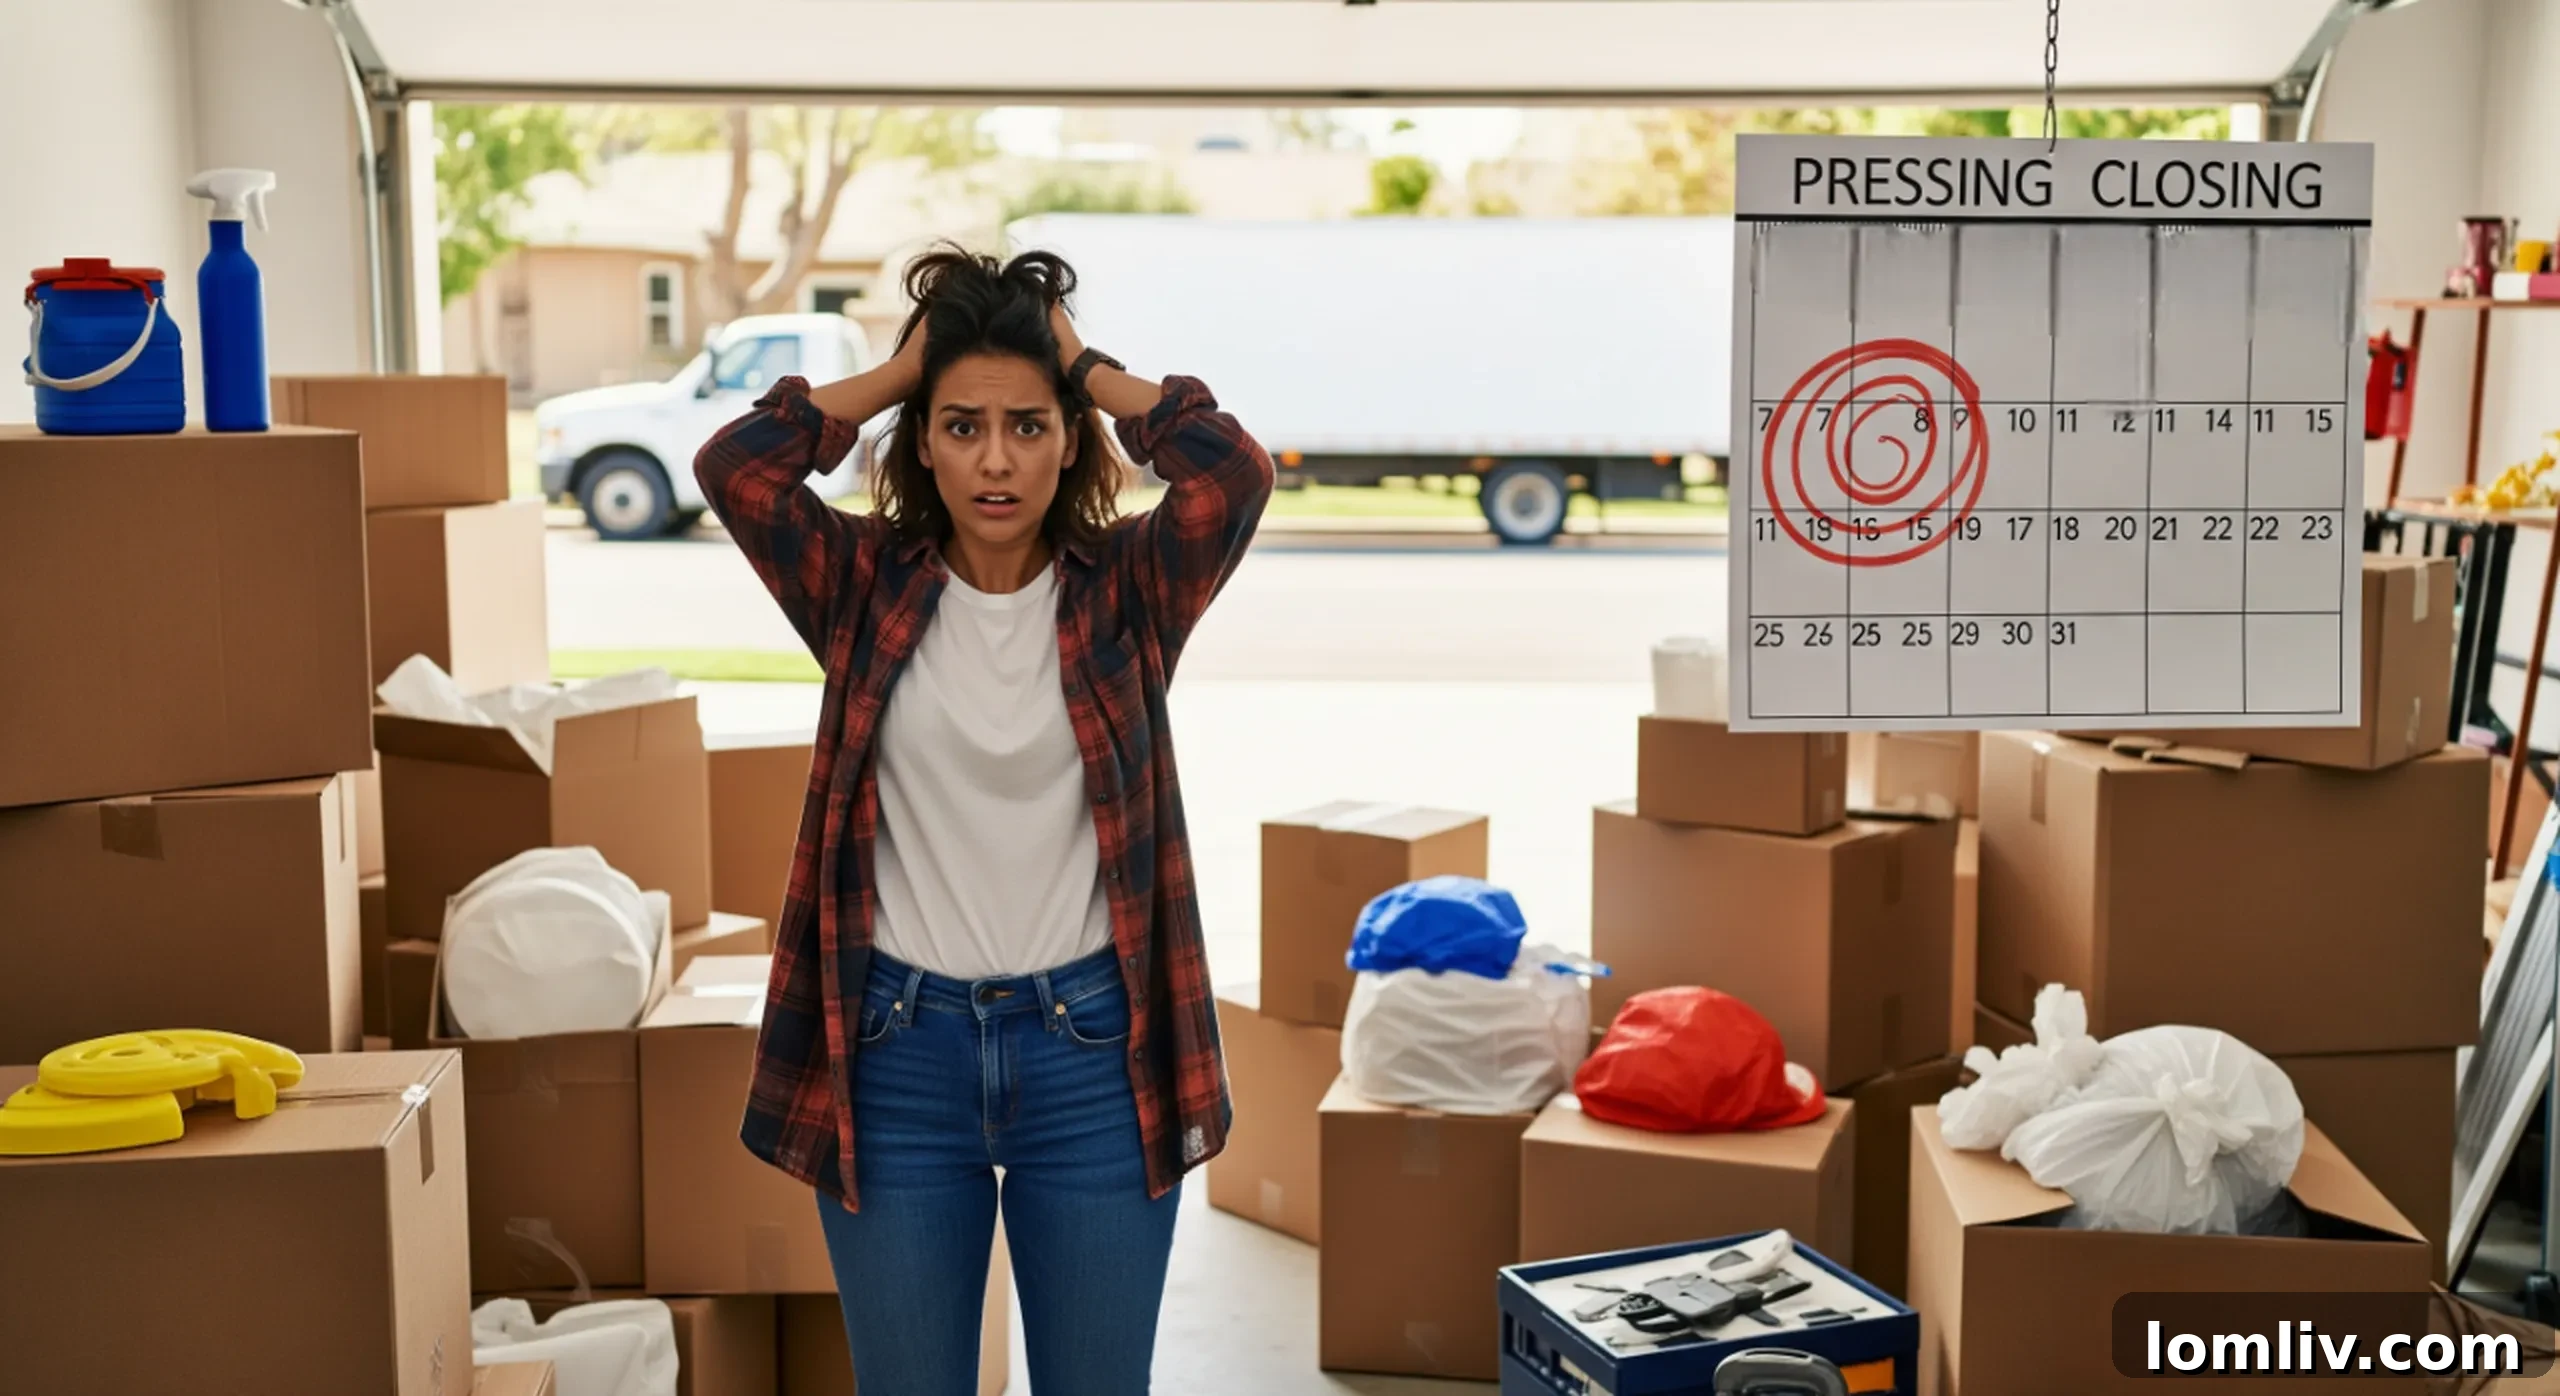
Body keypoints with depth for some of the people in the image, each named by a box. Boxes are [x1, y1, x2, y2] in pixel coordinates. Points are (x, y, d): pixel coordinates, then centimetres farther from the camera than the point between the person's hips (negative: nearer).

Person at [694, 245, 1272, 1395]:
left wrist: (1087, 370, -6)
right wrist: (901, 369, -4)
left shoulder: (1125, 589, -1)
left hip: (1091, 1049, 0)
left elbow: (1234, 475, -19)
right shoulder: (867, 588, 0)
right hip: (898, 1047, 1)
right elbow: (734, 467, -14)